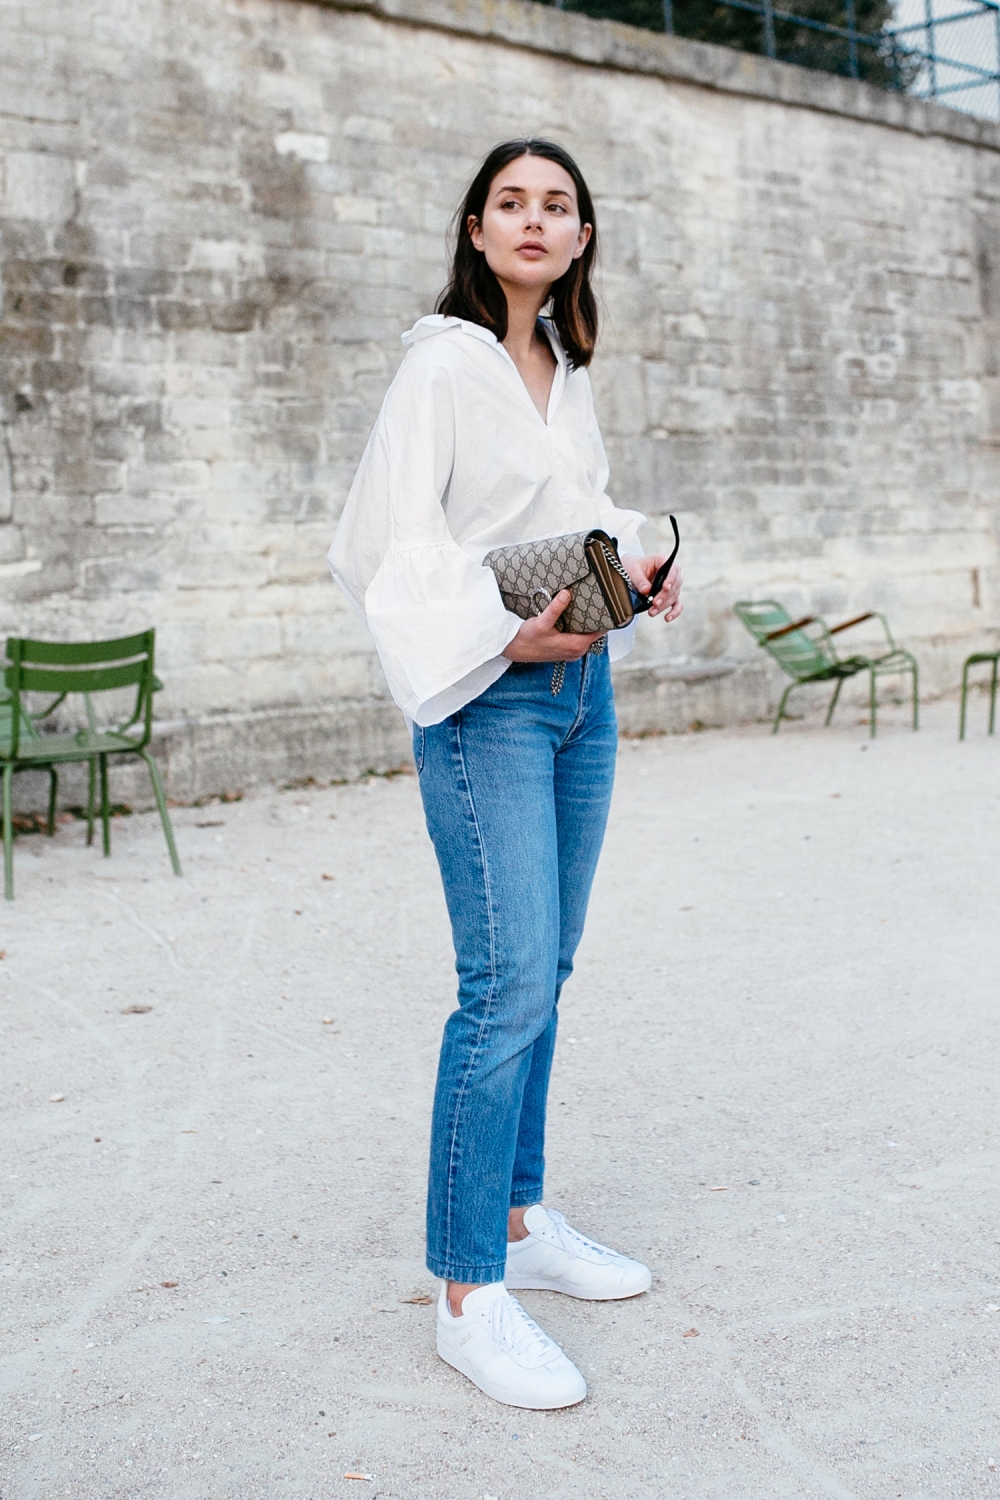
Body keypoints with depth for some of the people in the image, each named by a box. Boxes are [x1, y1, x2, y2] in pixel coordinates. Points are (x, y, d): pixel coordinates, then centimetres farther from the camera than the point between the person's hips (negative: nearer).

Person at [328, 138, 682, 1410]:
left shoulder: (569, 374, 14)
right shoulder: (442, 364, -8)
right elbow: (386, 542, -14)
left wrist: (637, 568, 7)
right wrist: (505, 636, -21)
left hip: (582, 689, 8)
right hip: (487, 700, -8)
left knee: (543, 970, 11)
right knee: (508, 983, -12)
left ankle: (519, 1222, 23)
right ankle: (467, 1292, -3)